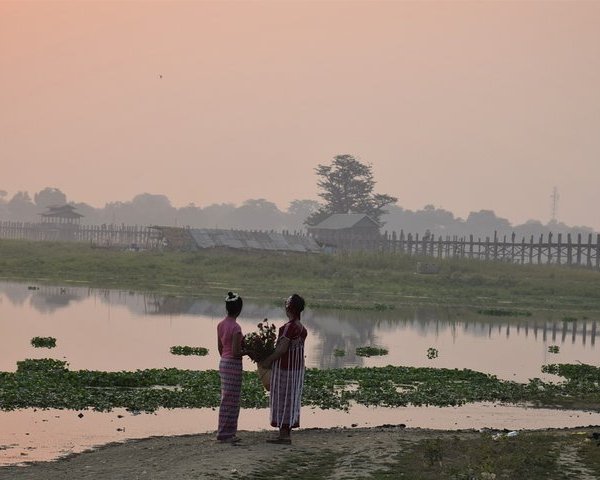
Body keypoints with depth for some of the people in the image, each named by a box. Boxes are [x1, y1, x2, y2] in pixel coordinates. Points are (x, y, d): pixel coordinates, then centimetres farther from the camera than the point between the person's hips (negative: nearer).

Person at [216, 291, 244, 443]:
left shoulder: (221, 325, 6)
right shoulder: (236, 327, -18)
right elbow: (235, 351, -20)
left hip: (223, 362, 9)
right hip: (233, 364, -9)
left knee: (228, 400, 15)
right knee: (230, 401, -1)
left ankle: (226, 433, 21)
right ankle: (225, 434, 4)